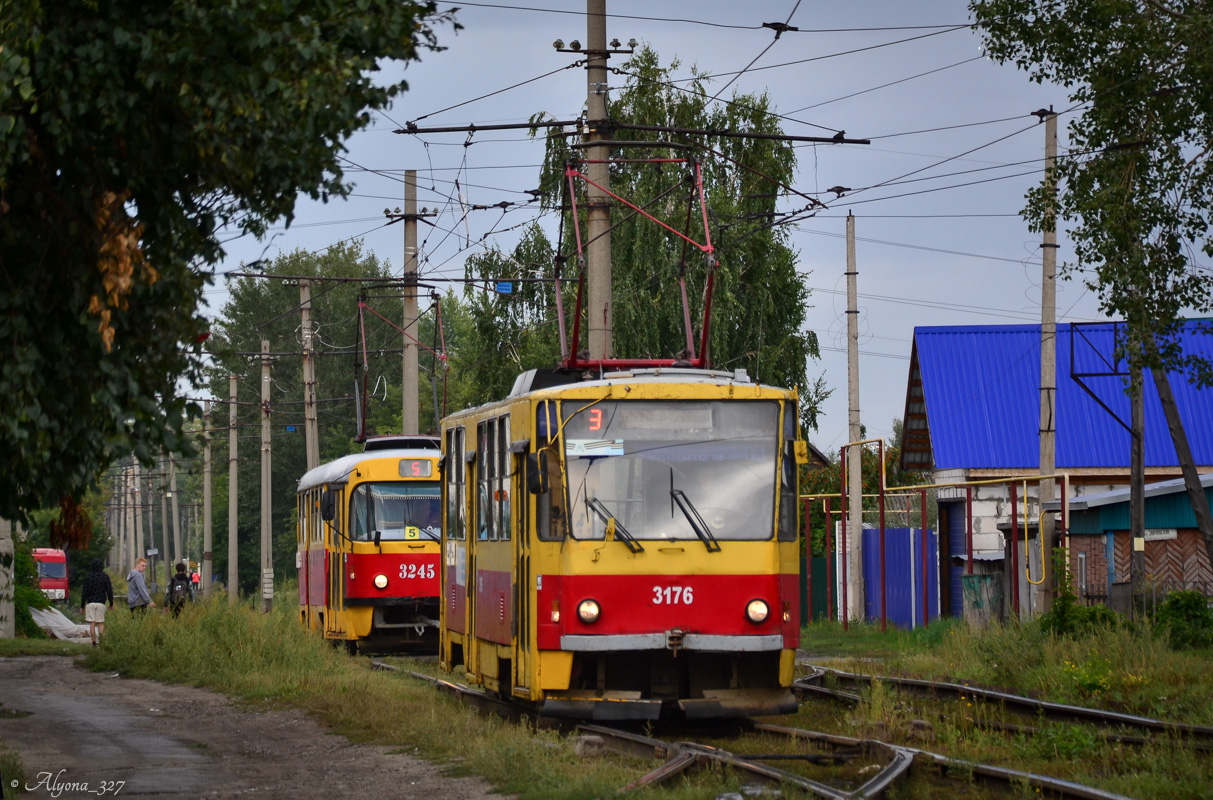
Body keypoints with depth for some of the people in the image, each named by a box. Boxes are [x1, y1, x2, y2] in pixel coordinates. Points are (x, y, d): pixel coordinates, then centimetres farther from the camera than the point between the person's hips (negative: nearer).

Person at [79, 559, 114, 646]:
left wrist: (82, 606, 5)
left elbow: (84, 592, 0)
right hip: (101, 603, 0)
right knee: (101, 623, 5)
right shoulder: (105, 577, 1)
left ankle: (94, 642, -3)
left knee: (92, 624, 1)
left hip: (90, 603, 0)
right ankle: (101, 641, -6)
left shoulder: (88, 577, 1)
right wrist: (111, 603, 14)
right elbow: (109, 591, 3)